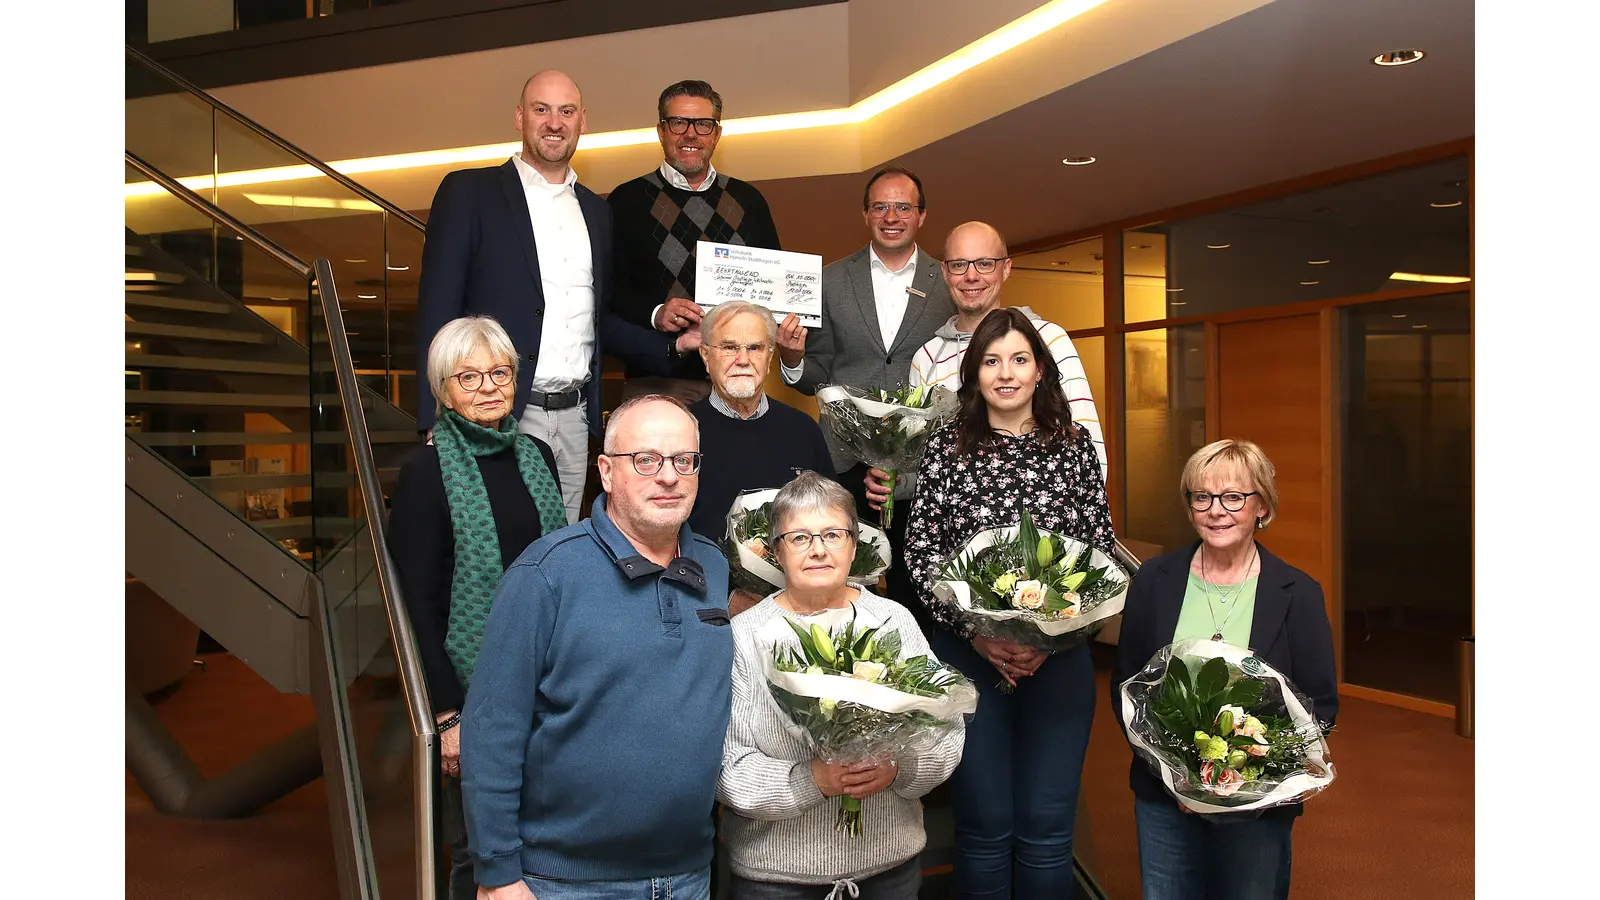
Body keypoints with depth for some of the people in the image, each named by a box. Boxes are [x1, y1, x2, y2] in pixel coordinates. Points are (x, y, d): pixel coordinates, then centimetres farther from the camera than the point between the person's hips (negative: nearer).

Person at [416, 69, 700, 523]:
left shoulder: (595, 209, 17)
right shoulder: (468, 192, 1)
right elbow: (438, 310, -4)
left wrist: (672, 346, 6)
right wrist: (438, 423, -11)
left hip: (574, 418, 5)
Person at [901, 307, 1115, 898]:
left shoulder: (1074, 445, 5)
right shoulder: (947, 448, 3)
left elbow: (1100, 550, 4)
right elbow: (920, 549, -1)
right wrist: (974, 630, -11)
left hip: (1059, 655, 1)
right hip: (967, 652, 0)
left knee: (1047, 826, 4)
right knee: (984, 825, 5)